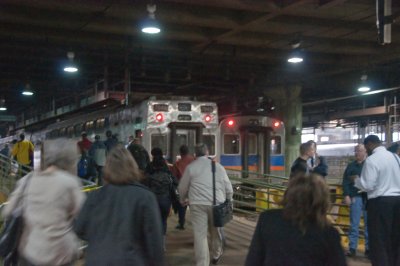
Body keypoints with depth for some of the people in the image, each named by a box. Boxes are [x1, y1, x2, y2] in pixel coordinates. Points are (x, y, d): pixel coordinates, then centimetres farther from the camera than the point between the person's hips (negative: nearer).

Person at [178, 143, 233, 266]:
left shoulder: (190, 167, 4)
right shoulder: (218, 166, 8)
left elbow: (182, 187, 12)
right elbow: (228, 188, 10)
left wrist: (183, 199, 31)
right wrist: (228, 200, 27)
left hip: (198, 204, -2)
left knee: (200, 234, 0)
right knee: (216, 230, 20)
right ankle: (216, 255, 41)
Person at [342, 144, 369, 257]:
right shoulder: (351, 166, 9)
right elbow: (345, 181, 6)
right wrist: (346, 195, -4)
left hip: (369, 197, 0)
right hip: (356, 197, 0)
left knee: (369, 224, 4)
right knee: (354, 224, 1)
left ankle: (369, 247, 13)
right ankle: (352, 248, 5)